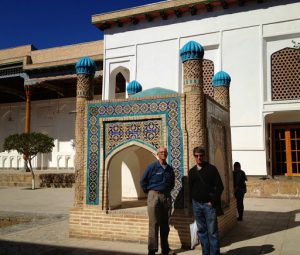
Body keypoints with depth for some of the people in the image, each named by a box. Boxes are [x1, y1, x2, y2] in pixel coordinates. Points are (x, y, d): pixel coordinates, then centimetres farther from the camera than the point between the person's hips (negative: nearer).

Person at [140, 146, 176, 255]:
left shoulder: (170, 169, 10)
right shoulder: (152, 167, -3)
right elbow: (143, 181, 2)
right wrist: (149, 191, 3)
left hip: (166, 197, 5)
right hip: (154, 196, -4)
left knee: (165, 224, 10)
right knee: (154, 224, -6)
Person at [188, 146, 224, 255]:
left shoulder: (211, 169, -2)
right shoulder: (192, 171, 10)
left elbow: (220, 186, -5)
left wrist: (212, 201, -10)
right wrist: (192, 202, 7)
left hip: (209, 204, -4)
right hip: (196, 204, 4)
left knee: (212, 231, -1)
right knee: (201, 231, 10)